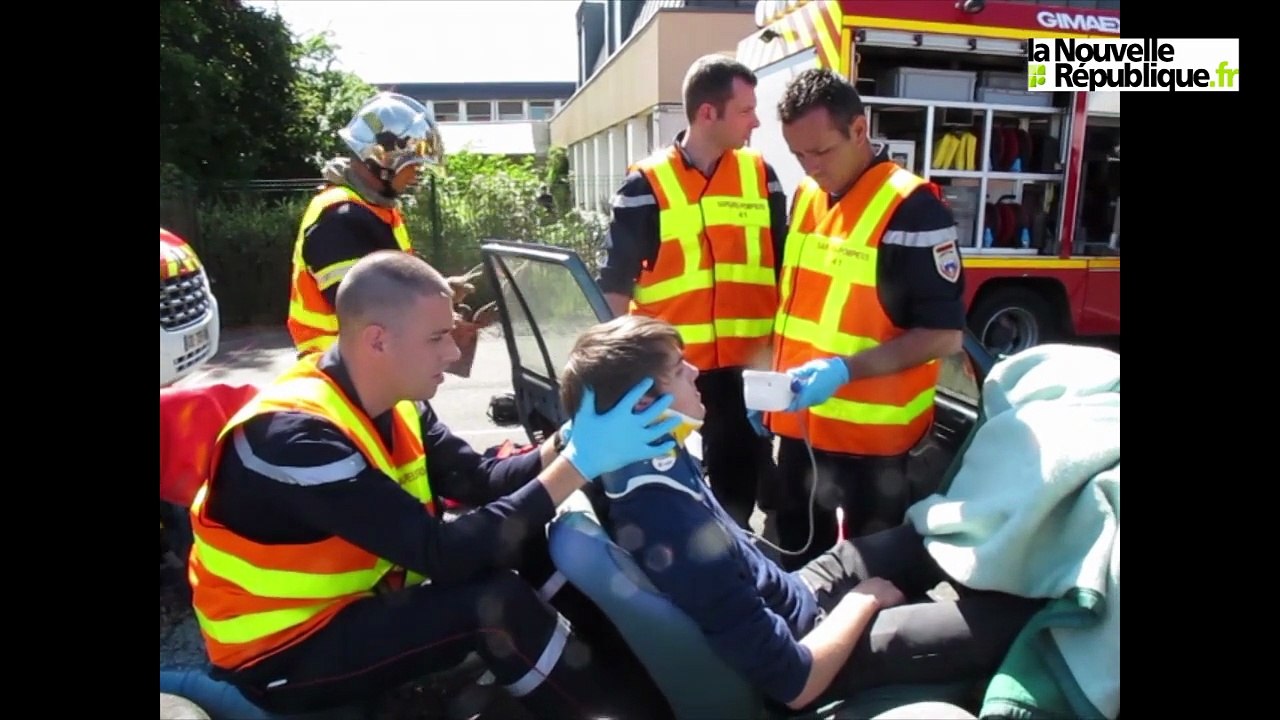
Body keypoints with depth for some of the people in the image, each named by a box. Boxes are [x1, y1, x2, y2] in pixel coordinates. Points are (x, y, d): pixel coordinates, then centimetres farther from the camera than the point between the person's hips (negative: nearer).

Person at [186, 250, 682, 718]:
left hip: (360, 596, 8)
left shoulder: (393, 403, -4)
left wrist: (567, 442, -20)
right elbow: (442, 553, -35)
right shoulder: (295, 435, -31)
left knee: (525, 535, -6)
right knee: (497, 602, -27)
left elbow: (481, 482, -4)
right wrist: (578, 464, -34)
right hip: (284, 652, -8)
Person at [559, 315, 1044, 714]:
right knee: (1011, 618, -5)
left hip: (788, 600, 8)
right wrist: (863, 600, -13)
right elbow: (796, 682, -28)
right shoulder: (674, 535, -38)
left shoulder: (658, 461, -12)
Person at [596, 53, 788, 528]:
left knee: (740, 480, 13)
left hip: (747, 364, 3)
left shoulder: (761, 176, 5)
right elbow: (614, 285, -2)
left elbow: (784, 268, 11)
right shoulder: (646, 186, -5)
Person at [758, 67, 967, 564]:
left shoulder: (912, 208, -15)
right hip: (799, 422, 7)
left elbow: (945, 334, -17)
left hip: (872, 432, -6)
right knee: (798, 552, 21)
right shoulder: (804, 197, 7)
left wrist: (844, 370, -26)